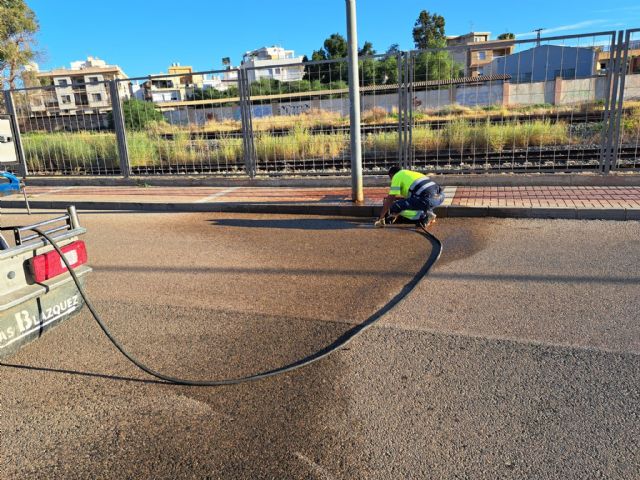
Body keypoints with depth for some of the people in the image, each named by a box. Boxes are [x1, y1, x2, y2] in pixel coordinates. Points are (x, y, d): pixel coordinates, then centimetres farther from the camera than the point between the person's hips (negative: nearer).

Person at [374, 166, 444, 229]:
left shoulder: (396, 177, 10)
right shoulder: (410, 173, 33)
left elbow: (389, 200, 7)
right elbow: (409, 196, 46)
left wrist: (381, 219, 15)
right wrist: (392, 197, 55)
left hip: (428, 199, -8)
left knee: (395, 207, 1)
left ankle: (424, 216, -7)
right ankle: (429, 212, 12)